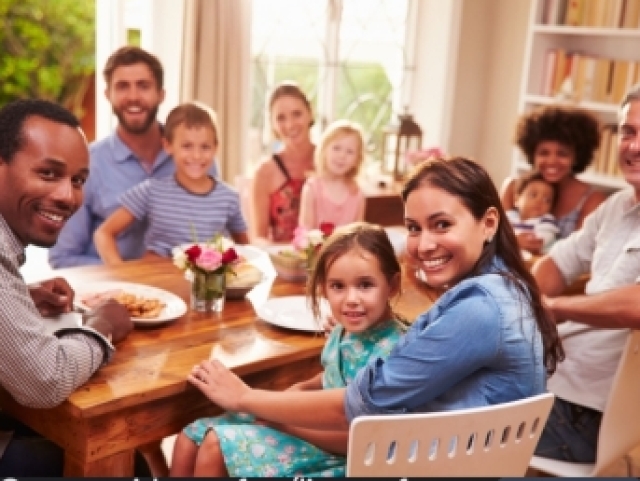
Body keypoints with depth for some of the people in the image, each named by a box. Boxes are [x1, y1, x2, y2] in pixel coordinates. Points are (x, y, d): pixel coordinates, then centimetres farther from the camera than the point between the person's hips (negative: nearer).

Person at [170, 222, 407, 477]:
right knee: (192, 437, 6)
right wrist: (303, 388, 1)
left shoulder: (389, 351, -26)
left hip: (336, 459, -9)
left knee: (216, 446, -15)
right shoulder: (346, 331, 0)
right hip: (316, 428, 9)